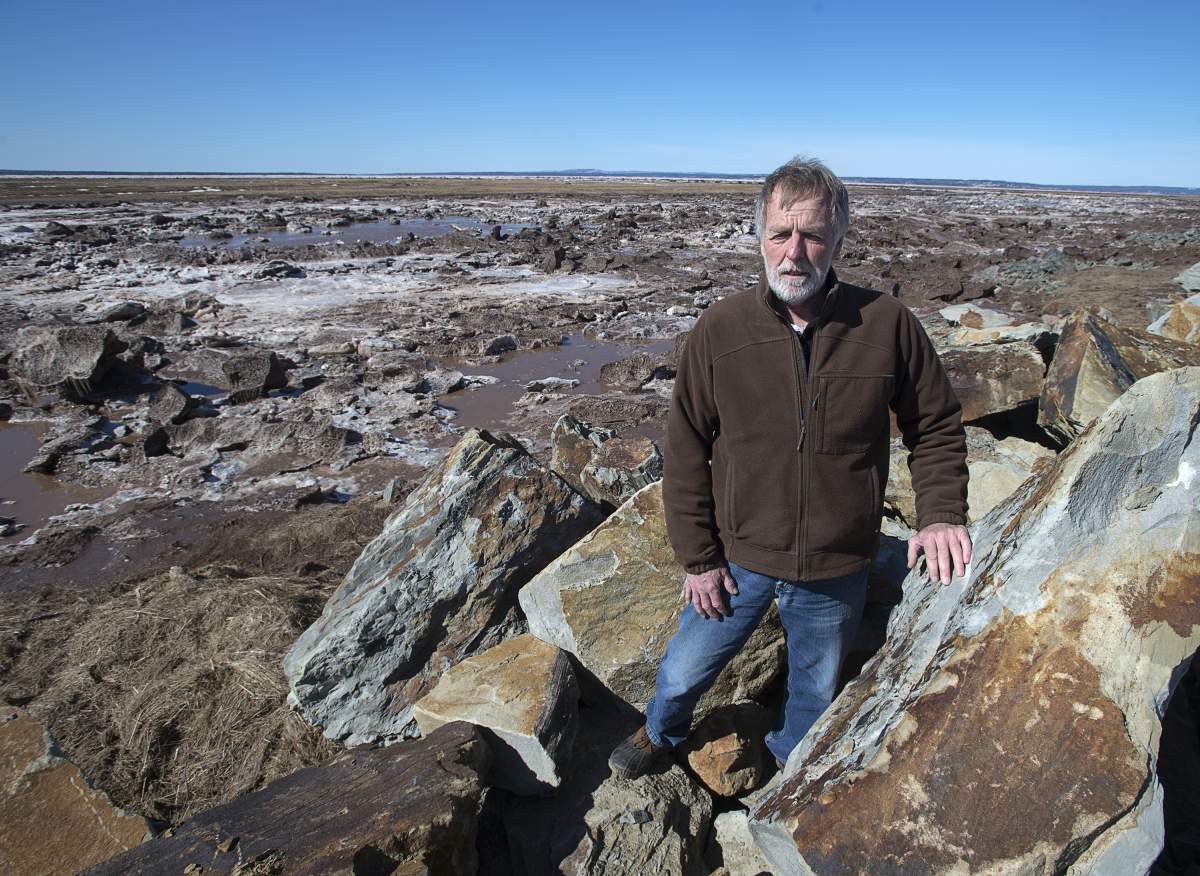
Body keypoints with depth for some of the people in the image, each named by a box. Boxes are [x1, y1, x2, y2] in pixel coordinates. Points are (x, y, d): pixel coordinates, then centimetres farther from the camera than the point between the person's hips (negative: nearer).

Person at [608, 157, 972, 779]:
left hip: (836, 572, 1)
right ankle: (661, 733, 53)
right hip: (737, 558, 0)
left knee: (815, 692, 25)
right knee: (682, 674, 18)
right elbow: (686, 451, -7)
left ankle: (789, 761, 57)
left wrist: (940, 512, -12)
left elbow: (937, 427, 1)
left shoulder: (887, 325, -13)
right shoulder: (720, 330, -13)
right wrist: (697, 558, -6)